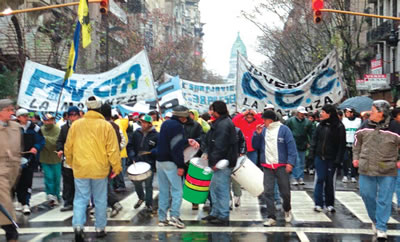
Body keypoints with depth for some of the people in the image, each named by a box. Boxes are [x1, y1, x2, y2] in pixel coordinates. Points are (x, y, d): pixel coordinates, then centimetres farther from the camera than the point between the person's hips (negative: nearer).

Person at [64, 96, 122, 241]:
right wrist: (116, 167, 1)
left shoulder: (76, 124, 2)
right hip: (100, 169, -1)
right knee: (100, 200, 10)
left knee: (80, 199, 8)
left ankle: (78, 226, -10)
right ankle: (100, 229, 18)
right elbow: (113, 149, -7)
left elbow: (68, 147, 8)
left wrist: (70, 163, 23)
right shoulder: (106, 126, -5)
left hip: (80, 169, 1)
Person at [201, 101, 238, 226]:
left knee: (222, 189, -5)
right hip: (220, 162, 11)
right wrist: (206, 152, 12)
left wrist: (214, 161, -20)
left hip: (223, 162, -11)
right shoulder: (219, 123, 17)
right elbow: (209, 139, 22)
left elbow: (220, 145, -23)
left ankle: (223, 217, 2)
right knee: (214, 187, 18)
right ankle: (215, 213, 27)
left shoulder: (224, 124, -18)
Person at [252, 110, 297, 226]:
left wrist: (290, 162, -15)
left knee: (285, 191, 6)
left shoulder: (284, 129, -4)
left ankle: (287, 210, 34)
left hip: (281, 166, -3)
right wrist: (257, 134, -3)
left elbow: (291, 146, -7)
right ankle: (271, 217, 5)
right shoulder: (263, 130, 9)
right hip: (267, 166, 3)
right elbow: (256, 146, 12)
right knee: (268, 192, -2)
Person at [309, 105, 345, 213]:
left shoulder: (339, 127, -6)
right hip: (320, 156, 3)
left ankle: (329, 204, 18)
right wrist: (312, 153, 1)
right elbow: (314, 139, 10)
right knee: (320, 179, 1)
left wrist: (338, 159, -11)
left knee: (330, 180, 6)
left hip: (331, 158, -3)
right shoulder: (321, 125, 6)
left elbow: (342, 144, -7)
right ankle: (318, 203, 5)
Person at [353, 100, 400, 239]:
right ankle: (375, 220, 32)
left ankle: (381, 228, 7)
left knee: (384, 200, -1)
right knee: (367, 195, 10)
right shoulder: (365, 126, 1)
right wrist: (356, 157, 11)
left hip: (387, 171, -3)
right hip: (366, 169, 4)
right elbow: (357, 141, 17)